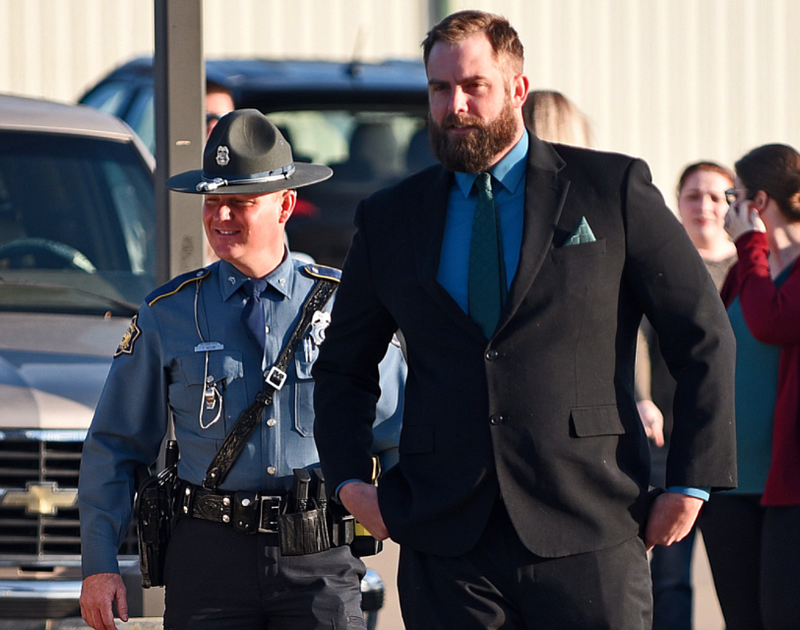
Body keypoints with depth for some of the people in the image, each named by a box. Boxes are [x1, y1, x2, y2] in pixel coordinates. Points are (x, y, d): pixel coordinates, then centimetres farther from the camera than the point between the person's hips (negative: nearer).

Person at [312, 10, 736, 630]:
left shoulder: (613, 189, 4)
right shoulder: (389, 219, 12)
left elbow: (705, 338, 5)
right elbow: (343, 367, 22)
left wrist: (690, 483, -1)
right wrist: (350, 480, 6)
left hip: (587, 535, -2)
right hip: (446, 546, 2)